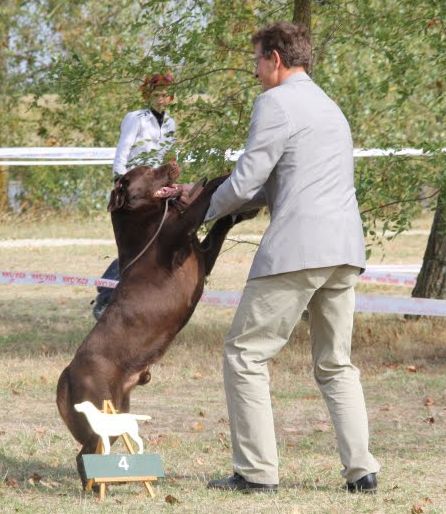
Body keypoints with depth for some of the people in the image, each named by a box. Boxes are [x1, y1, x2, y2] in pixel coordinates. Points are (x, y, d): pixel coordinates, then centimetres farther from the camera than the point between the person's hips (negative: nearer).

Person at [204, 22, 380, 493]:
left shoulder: (275, 102, -5)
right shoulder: (329, 107, 23)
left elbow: (244, 183, -8)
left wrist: (208, 211, 9)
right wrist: (247, 201, 25)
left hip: (296, 250, -9)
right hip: (345, 251, 9)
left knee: (245, 354, -1)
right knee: (335, 365, 15)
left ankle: (256, 472, -4)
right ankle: (361, 469, 6)